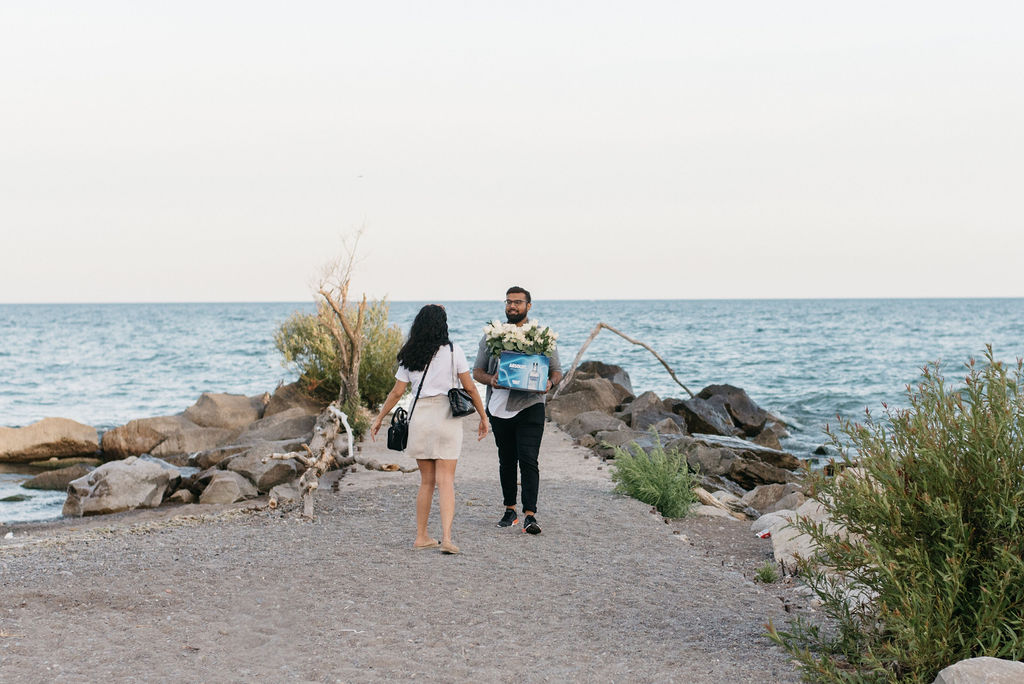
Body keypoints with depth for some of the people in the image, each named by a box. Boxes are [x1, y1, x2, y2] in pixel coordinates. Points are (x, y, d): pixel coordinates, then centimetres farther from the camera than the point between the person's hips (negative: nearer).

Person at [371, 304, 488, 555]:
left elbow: (396, 392, 7)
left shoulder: (410, 356, 5)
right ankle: (446, 537, -15)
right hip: (447, 417, -3)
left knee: (426, 480, 14)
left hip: (420, 416, 3)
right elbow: (469, 387, -1)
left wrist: (379, 419, 18)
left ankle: (421, 536, 17)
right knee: (445, 481, -4)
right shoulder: (453, 351, -2)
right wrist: (483, 417, 9)